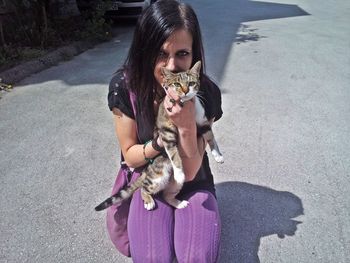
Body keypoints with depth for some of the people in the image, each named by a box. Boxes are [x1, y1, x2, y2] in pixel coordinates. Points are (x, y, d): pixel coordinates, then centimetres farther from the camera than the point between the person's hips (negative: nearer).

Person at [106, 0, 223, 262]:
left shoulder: (206, 93, -22)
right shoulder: (124, 86, -21)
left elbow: (189, 172, -17)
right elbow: (130, 156, -9)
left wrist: (187, 125, -35)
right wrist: (163, 140, -30)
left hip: (193, 182, 0)